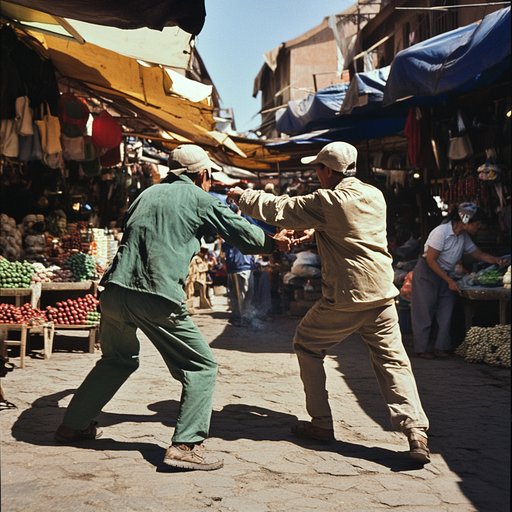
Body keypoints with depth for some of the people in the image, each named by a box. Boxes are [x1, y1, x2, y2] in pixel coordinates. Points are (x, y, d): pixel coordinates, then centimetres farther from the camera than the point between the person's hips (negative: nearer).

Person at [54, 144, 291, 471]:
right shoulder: (199, 199, 6)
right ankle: (185, 445, -6)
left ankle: (73, 425, 36)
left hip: (115, 292, 7)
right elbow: (243, 234, 11)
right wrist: (275, 243, 30)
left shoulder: (149, 194, 21)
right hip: (159, 299, -6)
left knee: (118, 360, 29)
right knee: (202, 368, 6)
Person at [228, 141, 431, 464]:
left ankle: (322, 424, 18)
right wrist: (316, 229, 20)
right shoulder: (375, 195, 9)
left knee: (307, 346, 15)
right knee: (392, 360, 7)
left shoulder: (328, 202, -10)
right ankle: (416, 431, -7)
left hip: (344, 297, -5)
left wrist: (243, 196, 12)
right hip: (382, 293, 5)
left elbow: (278, 210, -2)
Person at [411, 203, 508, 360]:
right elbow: (431, 260, -21)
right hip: (427, 272, -8)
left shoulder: (464, 237, 3)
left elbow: (479, 254, 11)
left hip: (444, 275, 8)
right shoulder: (441, 232, -21)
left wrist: (496, 260, -9)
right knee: (425, 312, -3)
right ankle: (422, 348, 4)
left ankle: (441, 347, 7)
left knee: (446, 311, 1)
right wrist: (450, 281, -22)